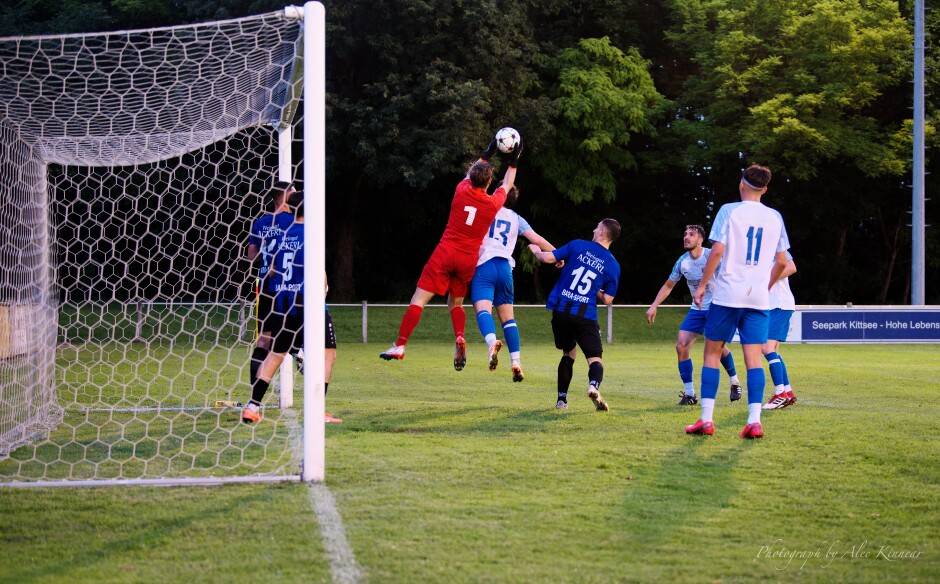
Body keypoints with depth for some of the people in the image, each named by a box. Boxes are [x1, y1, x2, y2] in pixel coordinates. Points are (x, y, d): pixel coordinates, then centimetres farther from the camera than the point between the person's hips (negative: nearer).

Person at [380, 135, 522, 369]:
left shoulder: (462, 192, -1)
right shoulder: (493, 203, -1)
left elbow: (469, 174, 24)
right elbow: (507, 185, 22)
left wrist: (486, 155, 34)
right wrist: (513, 161, 32)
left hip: (445, 253, -2)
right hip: (469, 260, 2)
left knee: (419, 299, -4)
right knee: (455, 303, 19)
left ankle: (400, 346, -12)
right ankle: (460, 339, -8)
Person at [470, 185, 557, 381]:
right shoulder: (517, 219, 18)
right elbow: (538, 240, 12)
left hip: (484, 266, -3)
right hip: (505, 268, 4)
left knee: (483, 309, -21)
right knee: (508, 317, 13)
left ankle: (492, 342, -51)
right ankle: (516, 362, 3)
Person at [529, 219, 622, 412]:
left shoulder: (577, 246, 2)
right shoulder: (613, 265, 3)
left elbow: (548, 258, 0)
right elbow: (607, 300, 4)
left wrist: (536, 251, 23)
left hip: (560, 311, 2)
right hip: (586, 315, -2)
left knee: (568, 354, 22)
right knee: (595, 358, -2)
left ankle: (561, 399, 18)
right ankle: (594, 385, -36)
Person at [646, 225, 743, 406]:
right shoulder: (682, 262, 0)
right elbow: (668, 286, 14)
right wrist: (654, 306, 8)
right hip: (697, 310, 5)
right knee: (681, 346, -8)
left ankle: (735, 382, 10)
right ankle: (689, 394, -1)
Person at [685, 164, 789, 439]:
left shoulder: (729, 211, -3)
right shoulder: (775, 217, 9)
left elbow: (717, 250, -10)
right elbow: (781, 262, 12)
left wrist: (702, 285, -2)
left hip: (726, 294, -3)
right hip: (758, 299, 3)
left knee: (712, 353, 6)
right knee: (754, 358, 1)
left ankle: (706, 419, 2)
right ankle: (754, 421, -11)